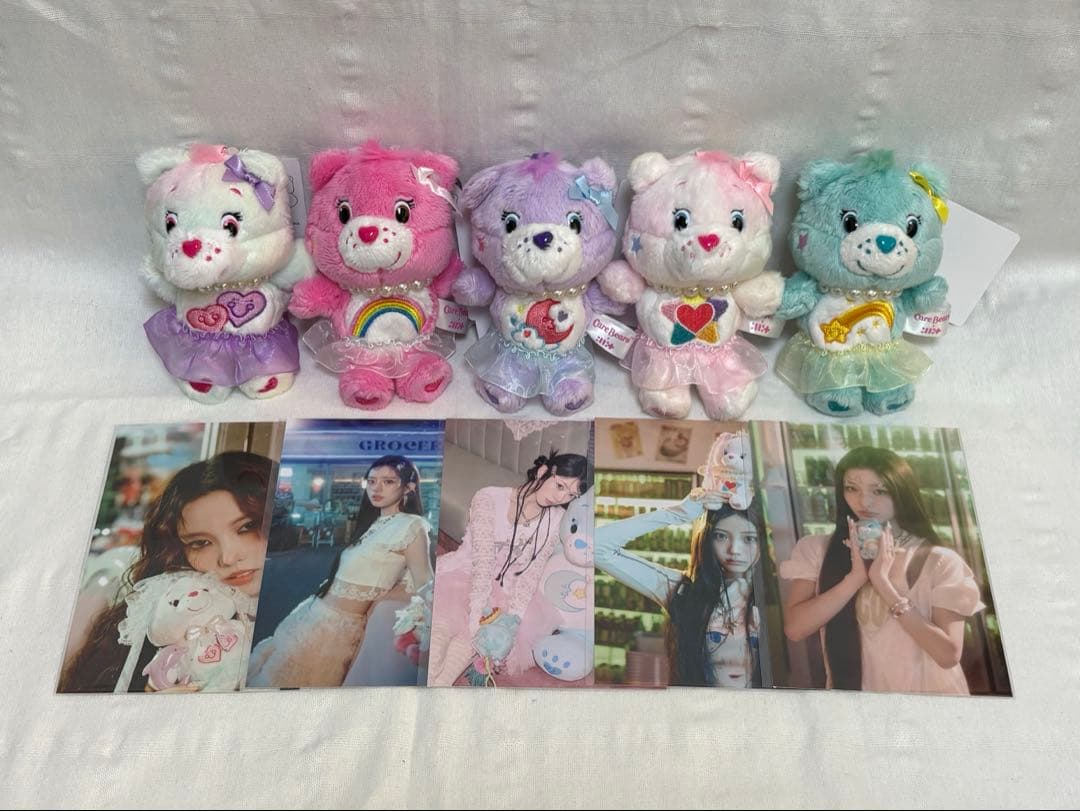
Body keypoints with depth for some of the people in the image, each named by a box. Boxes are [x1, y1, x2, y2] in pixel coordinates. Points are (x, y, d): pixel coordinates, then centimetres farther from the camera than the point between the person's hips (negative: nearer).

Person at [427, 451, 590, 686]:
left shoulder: (555, 520, -4)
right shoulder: (489, 498, -14)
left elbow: (531, 571, -13)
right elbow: (483, 561, -22)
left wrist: (512, 618, -27)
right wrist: (477, 613, -32)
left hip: (503, 589, 3)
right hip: (463, 573, -3)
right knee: (444, 625, -29)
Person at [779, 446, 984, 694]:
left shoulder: (940, 561, -6)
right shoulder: (818, 550, -2)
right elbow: (794, 628, -12)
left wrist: (884, 585, -17)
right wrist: (857, 576, -17)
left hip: (923, 689, -1)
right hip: (848, 685, 1)